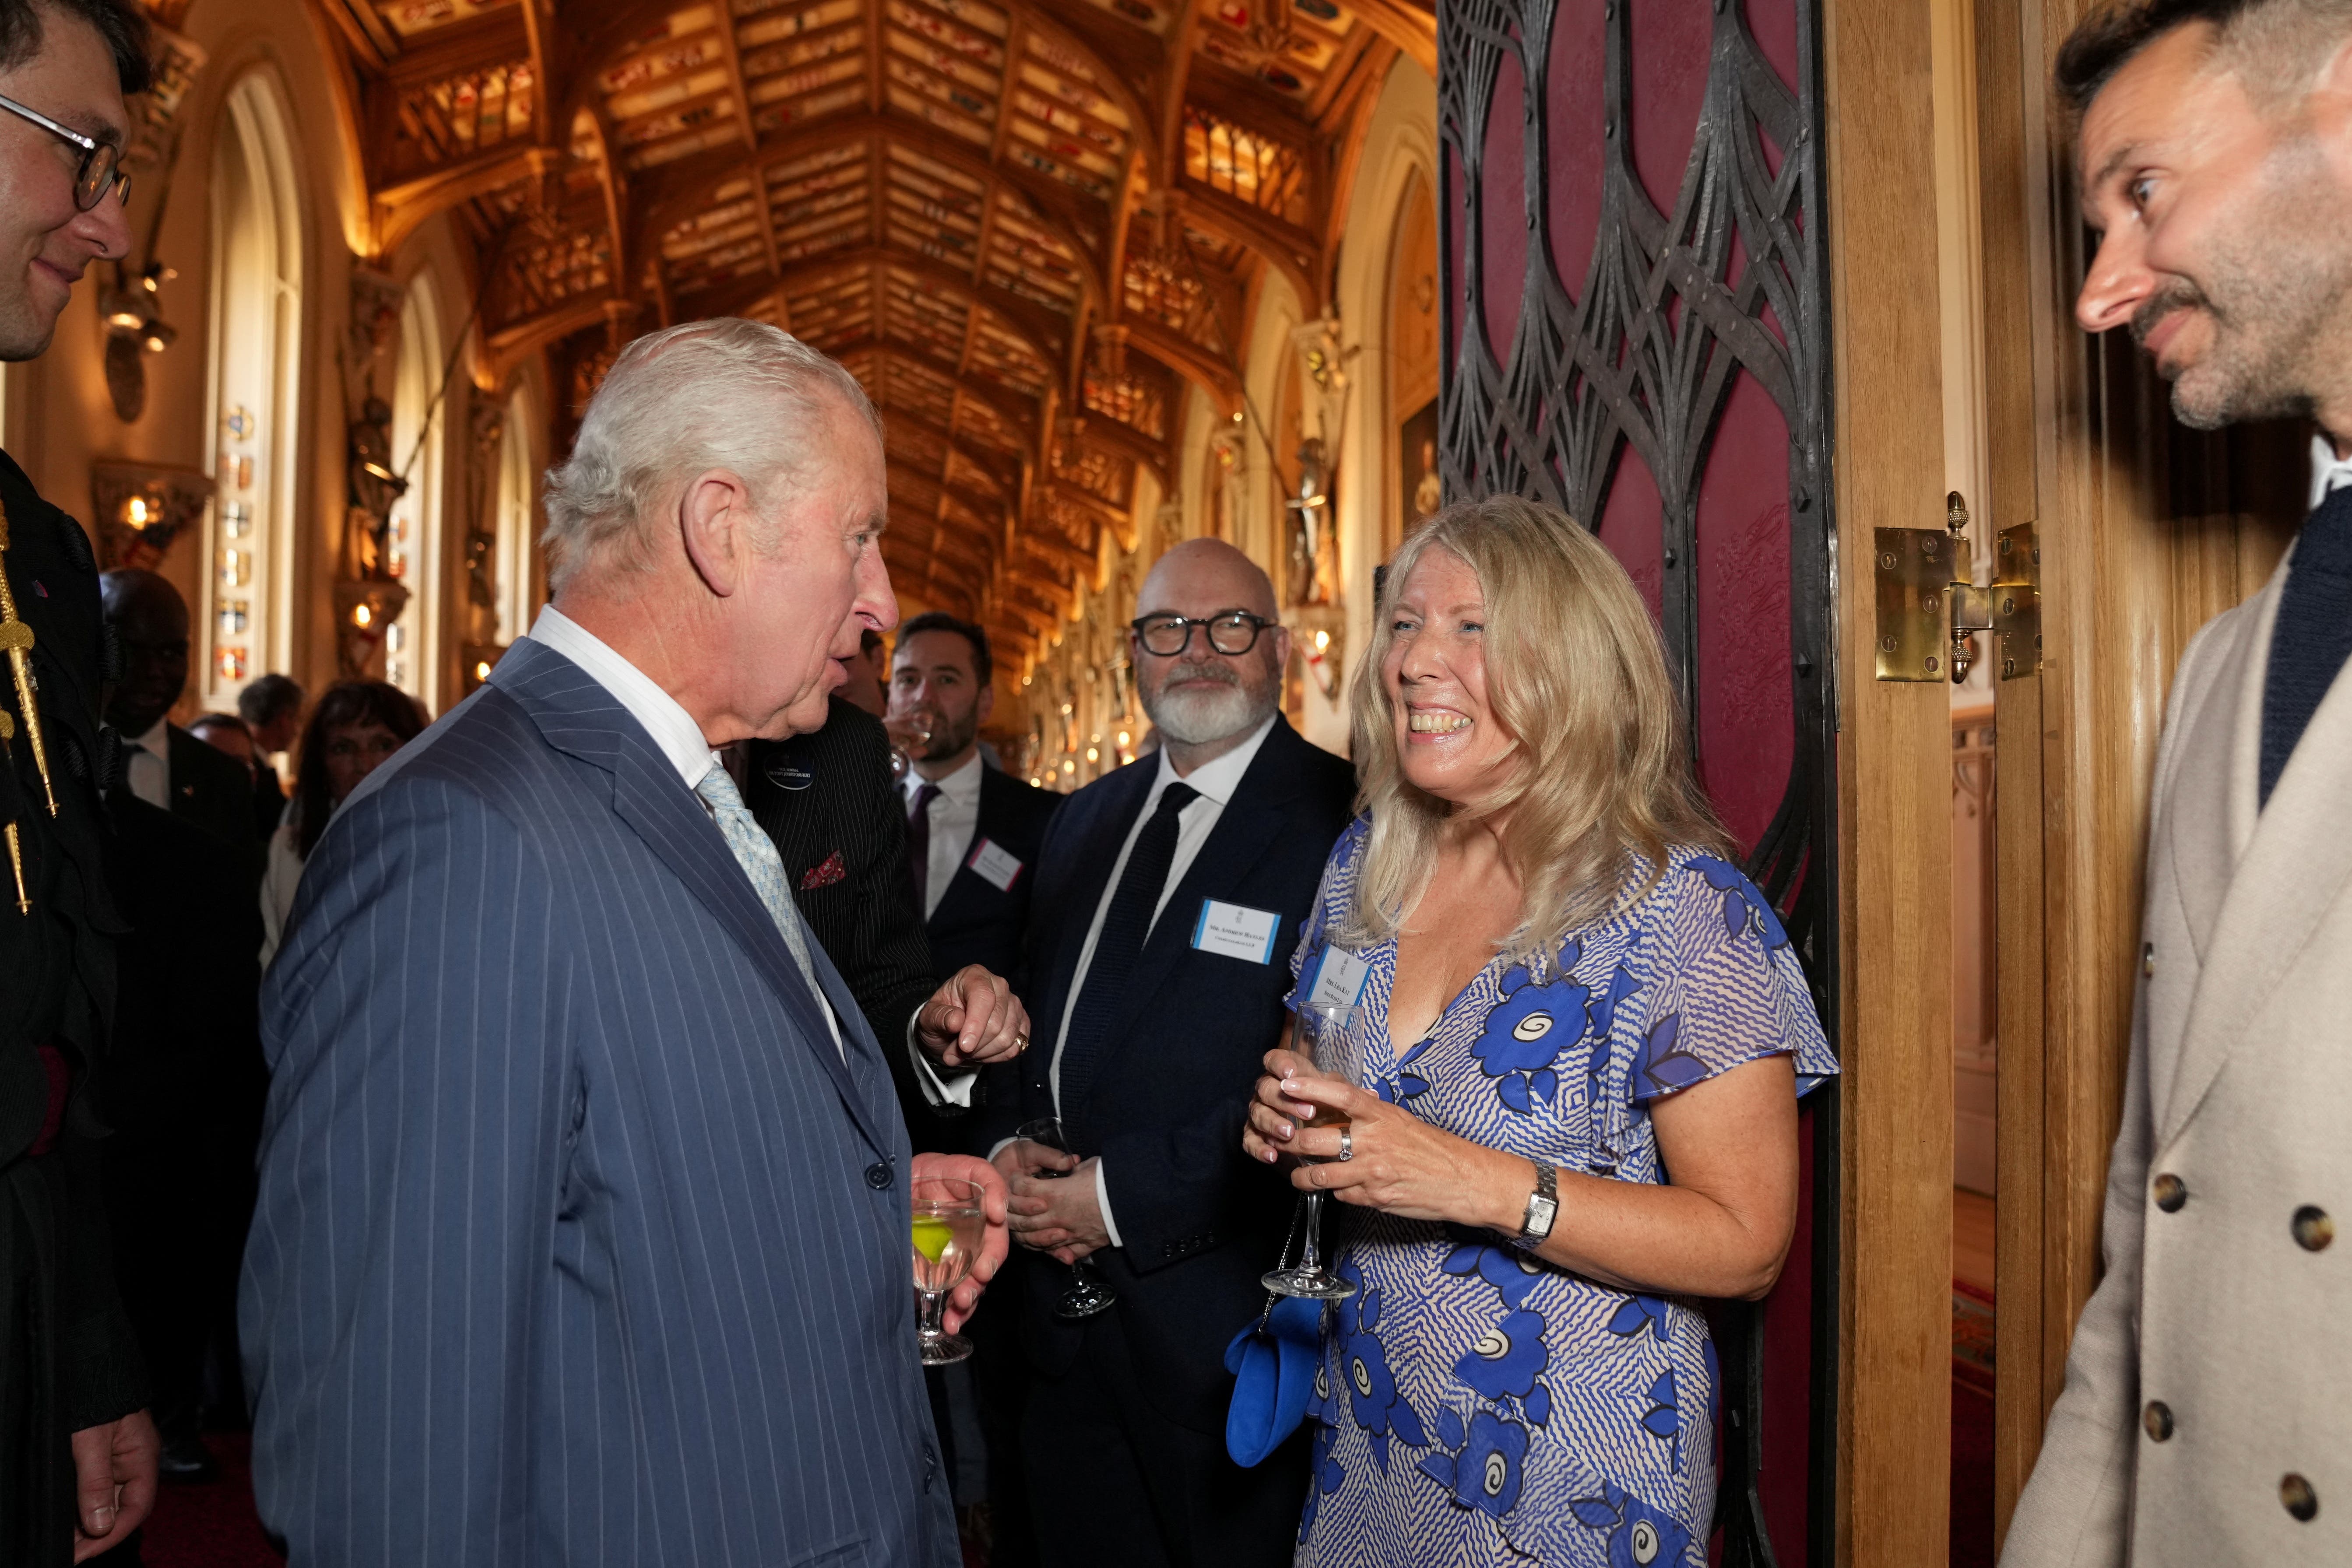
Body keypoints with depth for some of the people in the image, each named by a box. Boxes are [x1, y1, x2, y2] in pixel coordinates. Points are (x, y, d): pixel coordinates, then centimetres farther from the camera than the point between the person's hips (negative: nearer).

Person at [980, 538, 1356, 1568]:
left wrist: (1124, 1192, -18)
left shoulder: (1343, 822, -13)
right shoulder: (1081, 823, 12)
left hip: (1229, 1326, -6)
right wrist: (1012, 1148, -2)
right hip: (1063, 1300, 7)